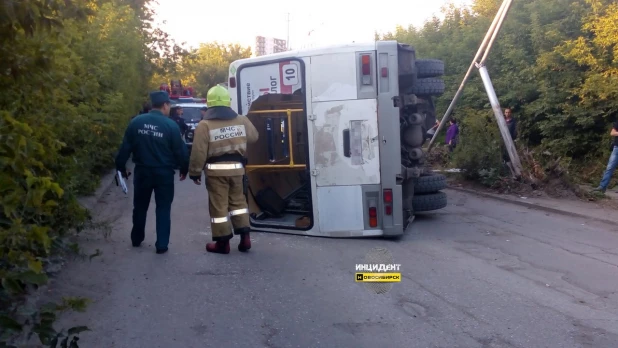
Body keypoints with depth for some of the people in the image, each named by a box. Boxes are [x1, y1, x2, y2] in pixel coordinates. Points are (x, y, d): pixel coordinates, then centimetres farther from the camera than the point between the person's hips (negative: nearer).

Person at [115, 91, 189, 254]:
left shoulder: (136, 122, -3)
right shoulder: (171, 125, -11)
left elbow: (125, 147, 0)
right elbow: (180, 150, -7)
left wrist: (121, 166, 11)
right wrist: (184, 169, 7)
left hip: (142, 171, 3)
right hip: (164, 172, -3)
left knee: (140, 206, 19)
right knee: (163, 208, 7)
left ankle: (136, 239, 33)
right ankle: (162, 244, 6)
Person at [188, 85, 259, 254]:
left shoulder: (205, 125, -9)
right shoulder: (242, 120, 3)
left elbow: (198, 152, -10)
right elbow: (254, 137, 19)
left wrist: (195, 172, 0)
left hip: (216, 170, -4)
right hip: (237, 168, 4)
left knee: (219, 206, 4)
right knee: (238, 201, 18)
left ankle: (222, 242, 10)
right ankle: (245, 237, 15)